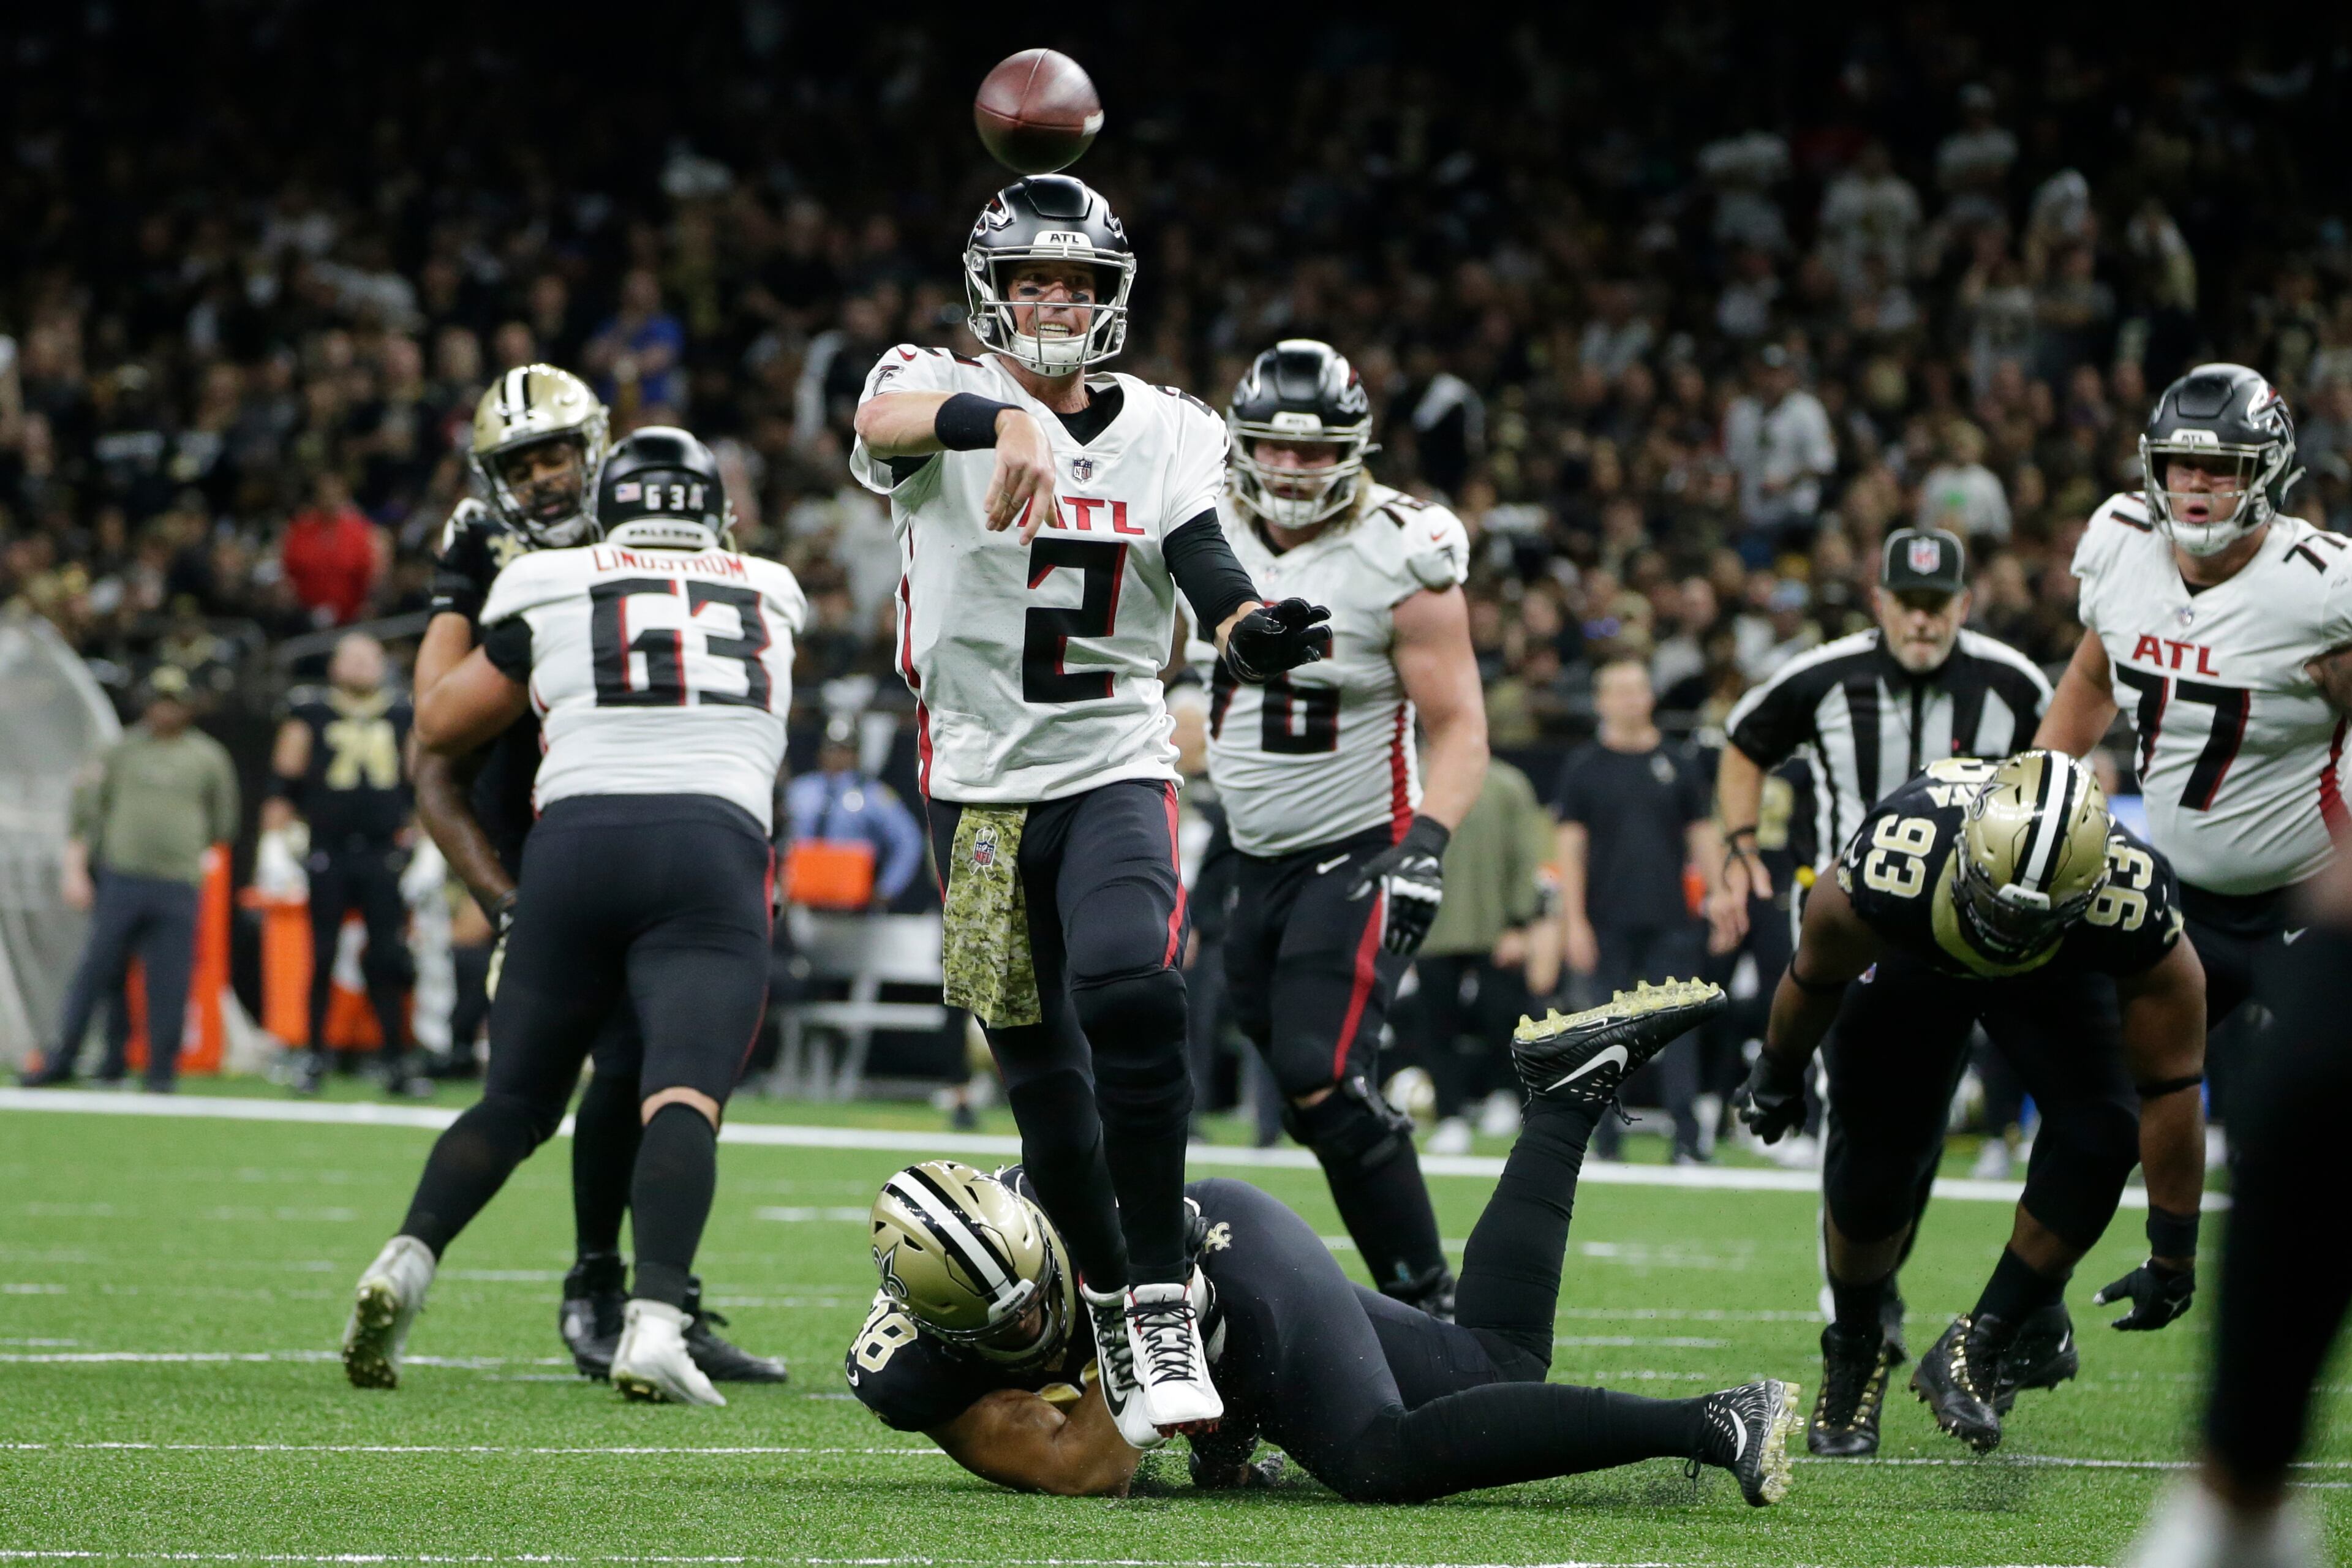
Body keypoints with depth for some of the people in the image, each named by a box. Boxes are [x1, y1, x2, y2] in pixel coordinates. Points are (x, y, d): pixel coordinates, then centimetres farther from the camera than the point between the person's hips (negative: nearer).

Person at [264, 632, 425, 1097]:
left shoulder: (404, 716, 11)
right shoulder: (309, 714, 4)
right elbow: (283, 784, 4)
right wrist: (279, 844, -7)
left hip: (383, 854, 1)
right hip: (327, 854, -1)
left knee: (389, 960, 0)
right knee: (322, 958, 2)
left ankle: (395, 1061, 4)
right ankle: (315, 1056, 11)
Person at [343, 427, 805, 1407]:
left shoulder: (551, 590, 15)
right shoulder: (768, 598, 22)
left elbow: (441, 727, 25)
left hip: (576, 838, 1)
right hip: (715, 845, -1)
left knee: (516, 1100, 13)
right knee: (683, 1096, -15)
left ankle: (409, 1259, -10)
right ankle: (654, 1319, -35)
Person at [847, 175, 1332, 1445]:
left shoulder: (1167, 433, 6)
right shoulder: (938, 392, -3)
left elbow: (1210, 577, -8)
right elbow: (888, 417, -29)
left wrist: (1255, 635, -33)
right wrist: (1004, 417, -51)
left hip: (1115, 774, 0)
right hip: (981, 788, 0)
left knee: (1129, 996, -27)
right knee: (1044, 1078, 6)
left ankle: (1165, 1308, -22)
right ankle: (1115, 1328, 23)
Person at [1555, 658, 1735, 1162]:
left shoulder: (1678, 763, 10)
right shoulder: (1584, 766, 5)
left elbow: (1702, 836, 12)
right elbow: (1571, 846, 2)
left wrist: (1720, 900, 2)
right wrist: (1573, 922, -5)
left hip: (1669, 920, 1)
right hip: (1608, 924, -1)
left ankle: (1687, 1138, -7)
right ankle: (1606, 1140, 7)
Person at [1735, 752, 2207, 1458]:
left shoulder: (2134, 909, -42)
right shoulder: (1890, 869, -43)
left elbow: (2170, 1087, -27)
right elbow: (1817, 975, -16)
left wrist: (2173, 1254, -20)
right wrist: (1778, 1073, 3)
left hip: (2060, 972, 0)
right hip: (1910, 951, 0)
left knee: (2098, 1135, -19)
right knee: (1879, 1150, -7)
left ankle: (1983, 1346, -3)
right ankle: (1855, 1348, 21)